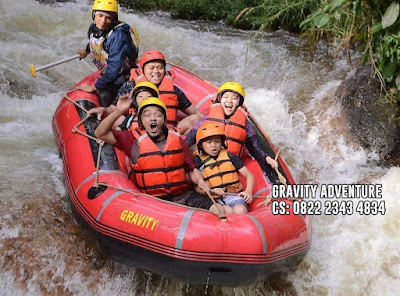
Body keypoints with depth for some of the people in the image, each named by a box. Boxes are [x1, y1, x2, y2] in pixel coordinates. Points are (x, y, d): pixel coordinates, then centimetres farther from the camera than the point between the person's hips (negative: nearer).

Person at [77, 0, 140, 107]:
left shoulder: (118, 35, -29)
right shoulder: (94, 27, -4)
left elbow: (114, 68, -31)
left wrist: (95, 87, -24)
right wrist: (87, 50, 44)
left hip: (123, 76, -8)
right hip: (106, 73, 8)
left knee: (104, 95, -24)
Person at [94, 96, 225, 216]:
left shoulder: (178, 140, 11)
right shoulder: (134, 141, 4)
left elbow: (191, 169, 16)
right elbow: (100, 133, 0)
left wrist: (200, 181, -5)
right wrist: (118, 111, -10)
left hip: (182, 195, 2)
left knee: (218, 210, -15)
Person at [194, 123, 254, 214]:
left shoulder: (229, 156, 9)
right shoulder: (198, 161, 7)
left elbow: (249, 175, 9)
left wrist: (248, 191, -9)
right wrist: (212, 190, -17)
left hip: (234, 196, 2)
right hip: (213, 199, -1)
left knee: (240, 211, -30)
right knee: (229, 212, -32)